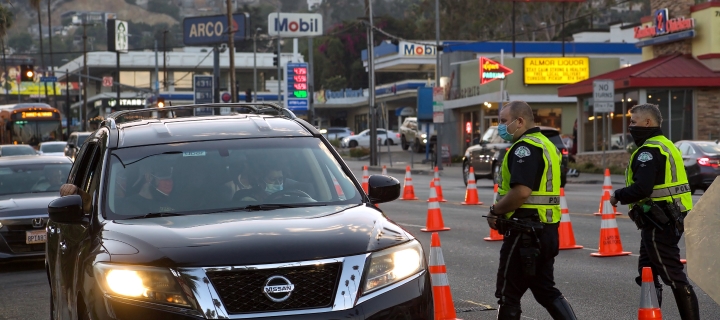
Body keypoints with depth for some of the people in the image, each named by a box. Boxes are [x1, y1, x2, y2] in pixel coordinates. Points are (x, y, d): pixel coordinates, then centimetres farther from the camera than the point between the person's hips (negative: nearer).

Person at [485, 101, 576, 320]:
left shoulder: (525, 147, -15)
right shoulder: (547, 145, 17)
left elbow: (521, 191, -27)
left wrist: (495, 211, -12)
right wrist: (502, 212, 13)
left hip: (524, 232, -10)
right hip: (546, 230, 10)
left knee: (508, 293, 0)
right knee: (545, 290, 15)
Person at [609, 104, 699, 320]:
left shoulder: (649, 151, -16)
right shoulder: (666, 146, 17)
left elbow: (641, 188, -27)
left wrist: (618, 196, -10)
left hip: (659, 224, -11)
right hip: (670, 219, 11)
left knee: (672, 275, -8)